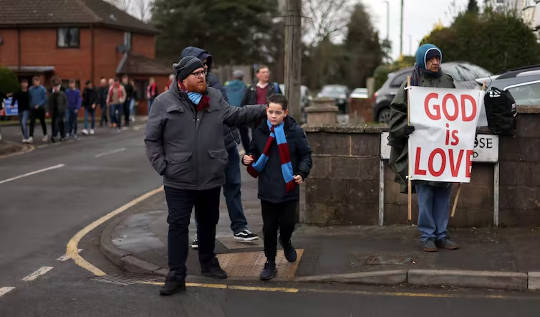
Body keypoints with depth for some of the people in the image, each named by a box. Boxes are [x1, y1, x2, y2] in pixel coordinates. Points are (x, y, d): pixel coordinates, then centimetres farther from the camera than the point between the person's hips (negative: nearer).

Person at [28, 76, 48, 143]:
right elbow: (30, 99, 16)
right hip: (32, 109, 3)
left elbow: (45, 99, -9)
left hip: (40, 108, -3)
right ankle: (31, 137, -13)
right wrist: (30, 105, 9)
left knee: (42, 122, 9)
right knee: (32, 123, -9)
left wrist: (38, 105, -18)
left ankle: (45, 135, 25)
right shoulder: (30, 89, 6)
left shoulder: (42, 89, -6)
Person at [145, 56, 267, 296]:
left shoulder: (214, 97, 5)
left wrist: (264, 110, 16)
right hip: (178, 180, -4)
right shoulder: (164, 102, -7)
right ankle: (176, 275, 5)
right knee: (178, 225, -2)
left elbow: (233, 115, 20)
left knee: (208, 223, 18)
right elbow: (152, 139, -3)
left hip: (211, 177, 4)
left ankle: (208, 263, 37)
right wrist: (162, 166, -10)